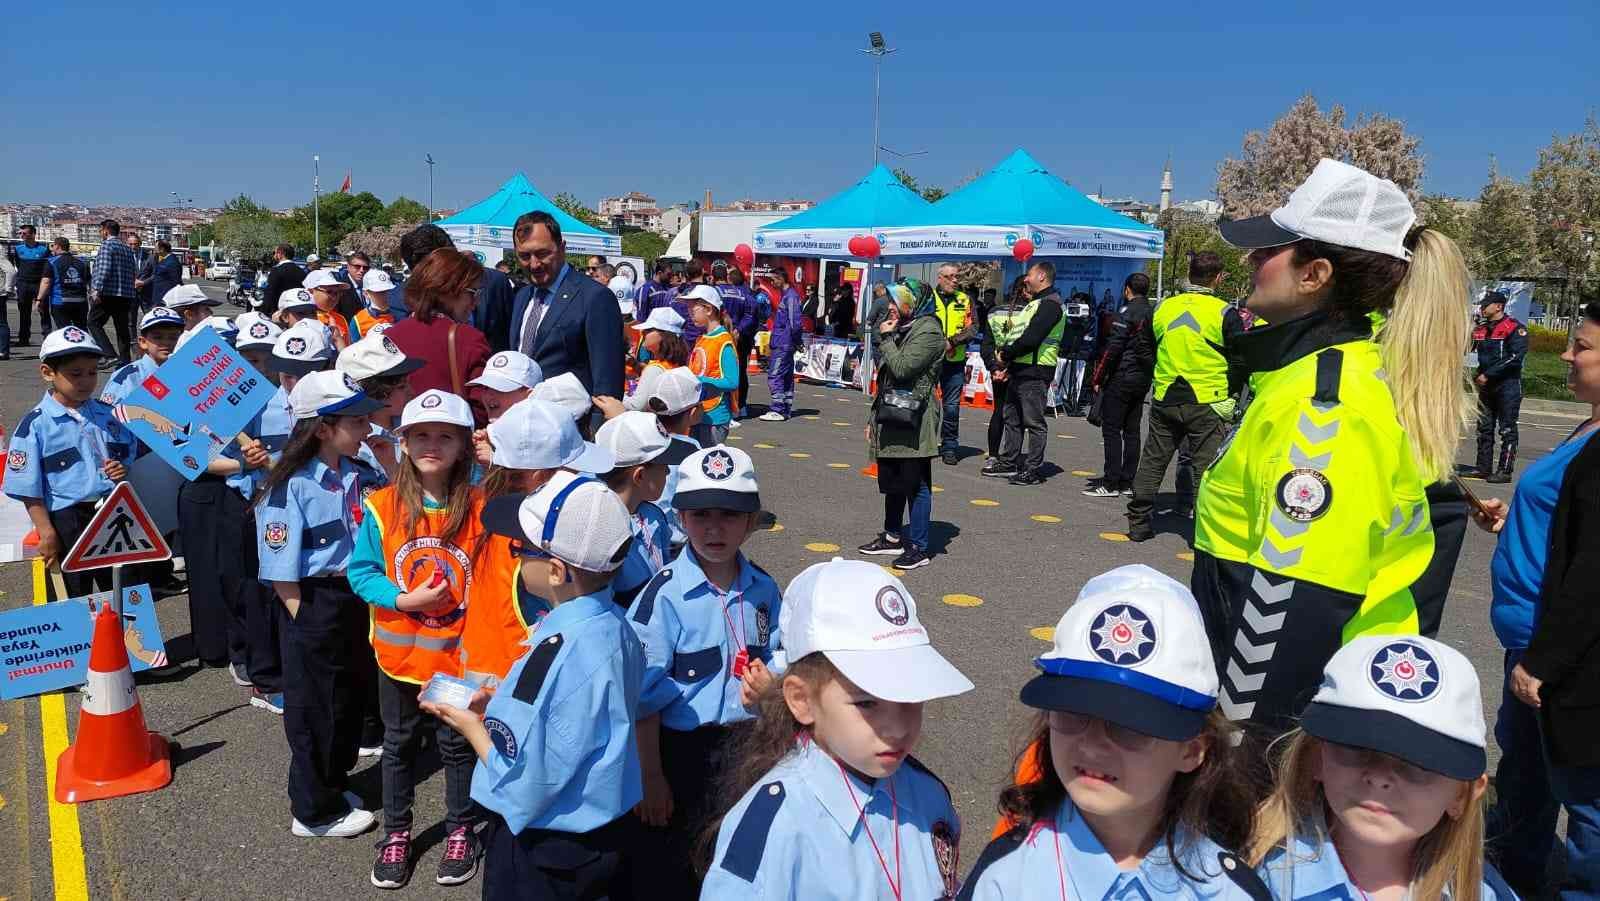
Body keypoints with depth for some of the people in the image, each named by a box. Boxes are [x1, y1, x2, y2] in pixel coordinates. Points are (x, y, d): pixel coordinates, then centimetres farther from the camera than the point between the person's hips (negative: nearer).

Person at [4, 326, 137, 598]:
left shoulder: (109, 414, 4)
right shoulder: (36, 425, -7)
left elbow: (132, 455, 17)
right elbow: (29, 489, -7)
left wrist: (125, 470, -6)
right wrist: (47, 532, -11)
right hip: (69, 521, -4)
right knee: (77, 597, 10)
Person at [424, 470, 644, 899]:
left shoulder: (559, 658, -32)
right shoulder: (613, 624, -6)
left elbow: (529, 787, -26)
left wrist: (473, 729, -11)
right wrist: (501, 707, 0)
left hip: (547, 851, -7)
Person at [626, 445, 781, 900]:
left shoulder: (762, 588, -6)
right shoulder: (665, 594, -19)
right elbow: (645, 694, -14)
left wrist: (768, 682, -15)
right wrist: (651, 776, -10)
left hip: (745, 743, 4)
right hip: (680, 747, -4)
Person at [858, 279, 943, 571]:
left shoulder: (928, 331, -11)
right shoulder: (903, 328, 18)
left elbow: (902, 368, -23)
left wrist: (886, 338, -10)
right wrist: (876, 417, 21)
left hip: (913, 422, -10)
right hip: (891, 419, 10)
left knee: (916, 485, -4)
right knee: (891, 482, 17)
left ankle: (920, 547, 2)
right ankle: (893, 538, 28)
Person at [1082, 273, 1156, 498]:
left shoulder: (1128, 312, -11)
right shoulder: (1153, 313, 11)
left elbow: (1113, 347, -16)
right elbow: (1155, 348, 12)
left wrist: (1098, 377, -12)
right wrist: (1149, 374, 16)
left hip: (1122, 377, -8)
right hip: (1144, 379, 8)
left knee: (1112, 429, -4)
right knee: (1131, 431, 10)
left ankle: (1111, 482, -6)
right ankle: (1127, 481, 13)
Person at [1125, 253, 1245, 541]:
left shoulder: (1163, 308, 3)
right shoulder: (1224, 312, -8)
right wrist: (1231, 394, 9)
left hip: (1165, 399, 4)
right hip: (1207, 402, -4)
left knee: (1152, 461, 13)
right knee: (1206, 466, 3)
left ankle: (1138, 523, 19)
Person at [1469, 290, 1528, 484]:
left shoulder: (1515, 328, -9)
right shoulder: (1480, 329, 12)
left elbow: (1516, 357, -18)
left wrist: (1487, 375, -18)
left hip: (1508, 384, -7)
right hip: (1486, 386, 7)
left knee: (1507, 430, -3)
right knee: (1484, 428, 10)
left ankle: (1505, 471, -2)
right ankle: (1483, 468, 17)